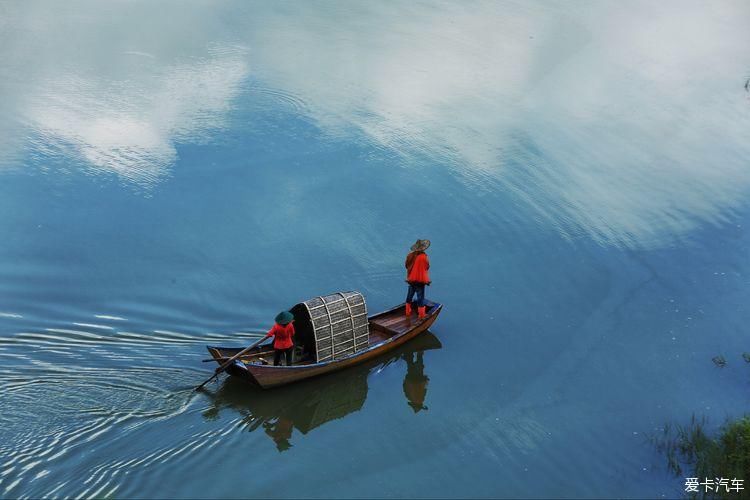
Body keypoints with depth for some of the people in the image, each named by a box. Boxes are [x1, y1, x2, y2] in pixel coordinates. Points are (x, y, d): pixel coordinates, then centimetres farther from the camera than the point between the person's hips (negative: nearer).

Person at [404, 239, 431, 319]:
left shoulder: (410, 255, -5)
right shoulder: (424, 256, -19)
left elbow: (406, 265, 4)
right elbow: (427, 267, -11)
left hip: (411, 279, 5)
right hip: (420, 279, -5)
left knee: (409, 295, 19)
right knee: (420, 297, 3)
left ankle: (408, 312, 29)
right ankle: (421, 314, 8)